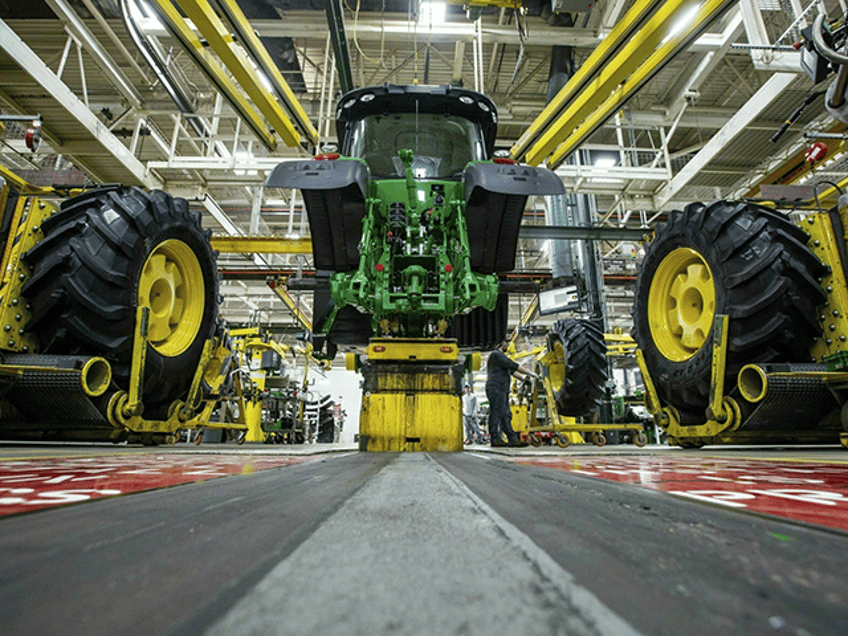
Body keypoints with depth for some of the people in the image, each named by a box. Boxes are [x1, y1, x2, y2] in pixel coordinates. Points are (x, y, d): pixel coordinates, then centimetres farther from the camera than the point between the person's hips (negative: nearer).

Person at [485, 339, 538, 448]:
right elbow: (513, 365, -15)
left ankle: (514, 439, 8)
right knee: (496, 414, -8)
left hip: (502, 391, 11)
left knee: (506, 415, 8)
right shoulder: (496, 354, -9)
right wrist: (530, 373, -11)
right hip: (496, 389, -11)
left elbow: (511, 370, 26)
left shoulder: (500, 355, 25)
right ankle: (496, 439, -5)